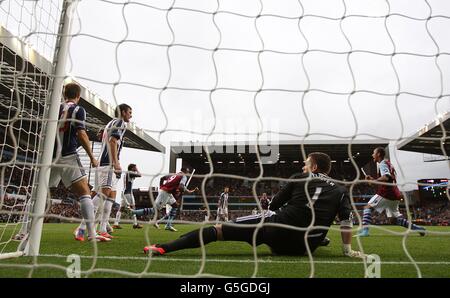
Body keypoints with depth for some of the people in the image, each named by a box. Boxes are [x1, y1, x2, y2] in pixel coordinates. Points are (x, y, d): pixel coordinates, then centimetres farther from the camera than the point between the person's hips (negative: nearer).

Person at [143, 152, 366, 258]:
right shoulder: (340, 191, 15)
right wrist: (348, 250, 12)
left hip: (279, 227, -3)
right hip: (302, 248, 3)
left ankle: (164, 247, -6)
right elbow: (346, 220, 3)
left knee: (219, 229, -2)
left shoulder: (300, 179, 11)